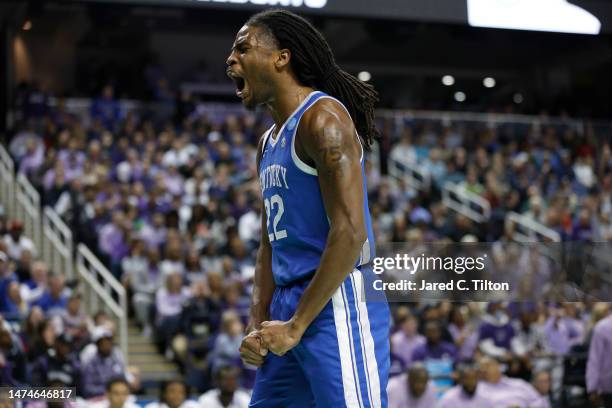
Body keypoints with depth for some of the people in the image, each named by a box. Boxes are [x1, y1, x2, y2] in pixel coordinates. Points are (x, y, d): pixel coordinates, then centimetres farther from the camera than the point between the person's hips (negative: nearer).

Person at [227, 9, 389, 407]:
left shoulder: (322, 118, -11)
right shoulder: (270, 142, 19)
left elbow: (350, 233, -19)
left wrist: (296, 325, -18)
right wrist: (258, 323, 9)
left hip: (336, 305, -9)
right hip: (288, 307, 10)